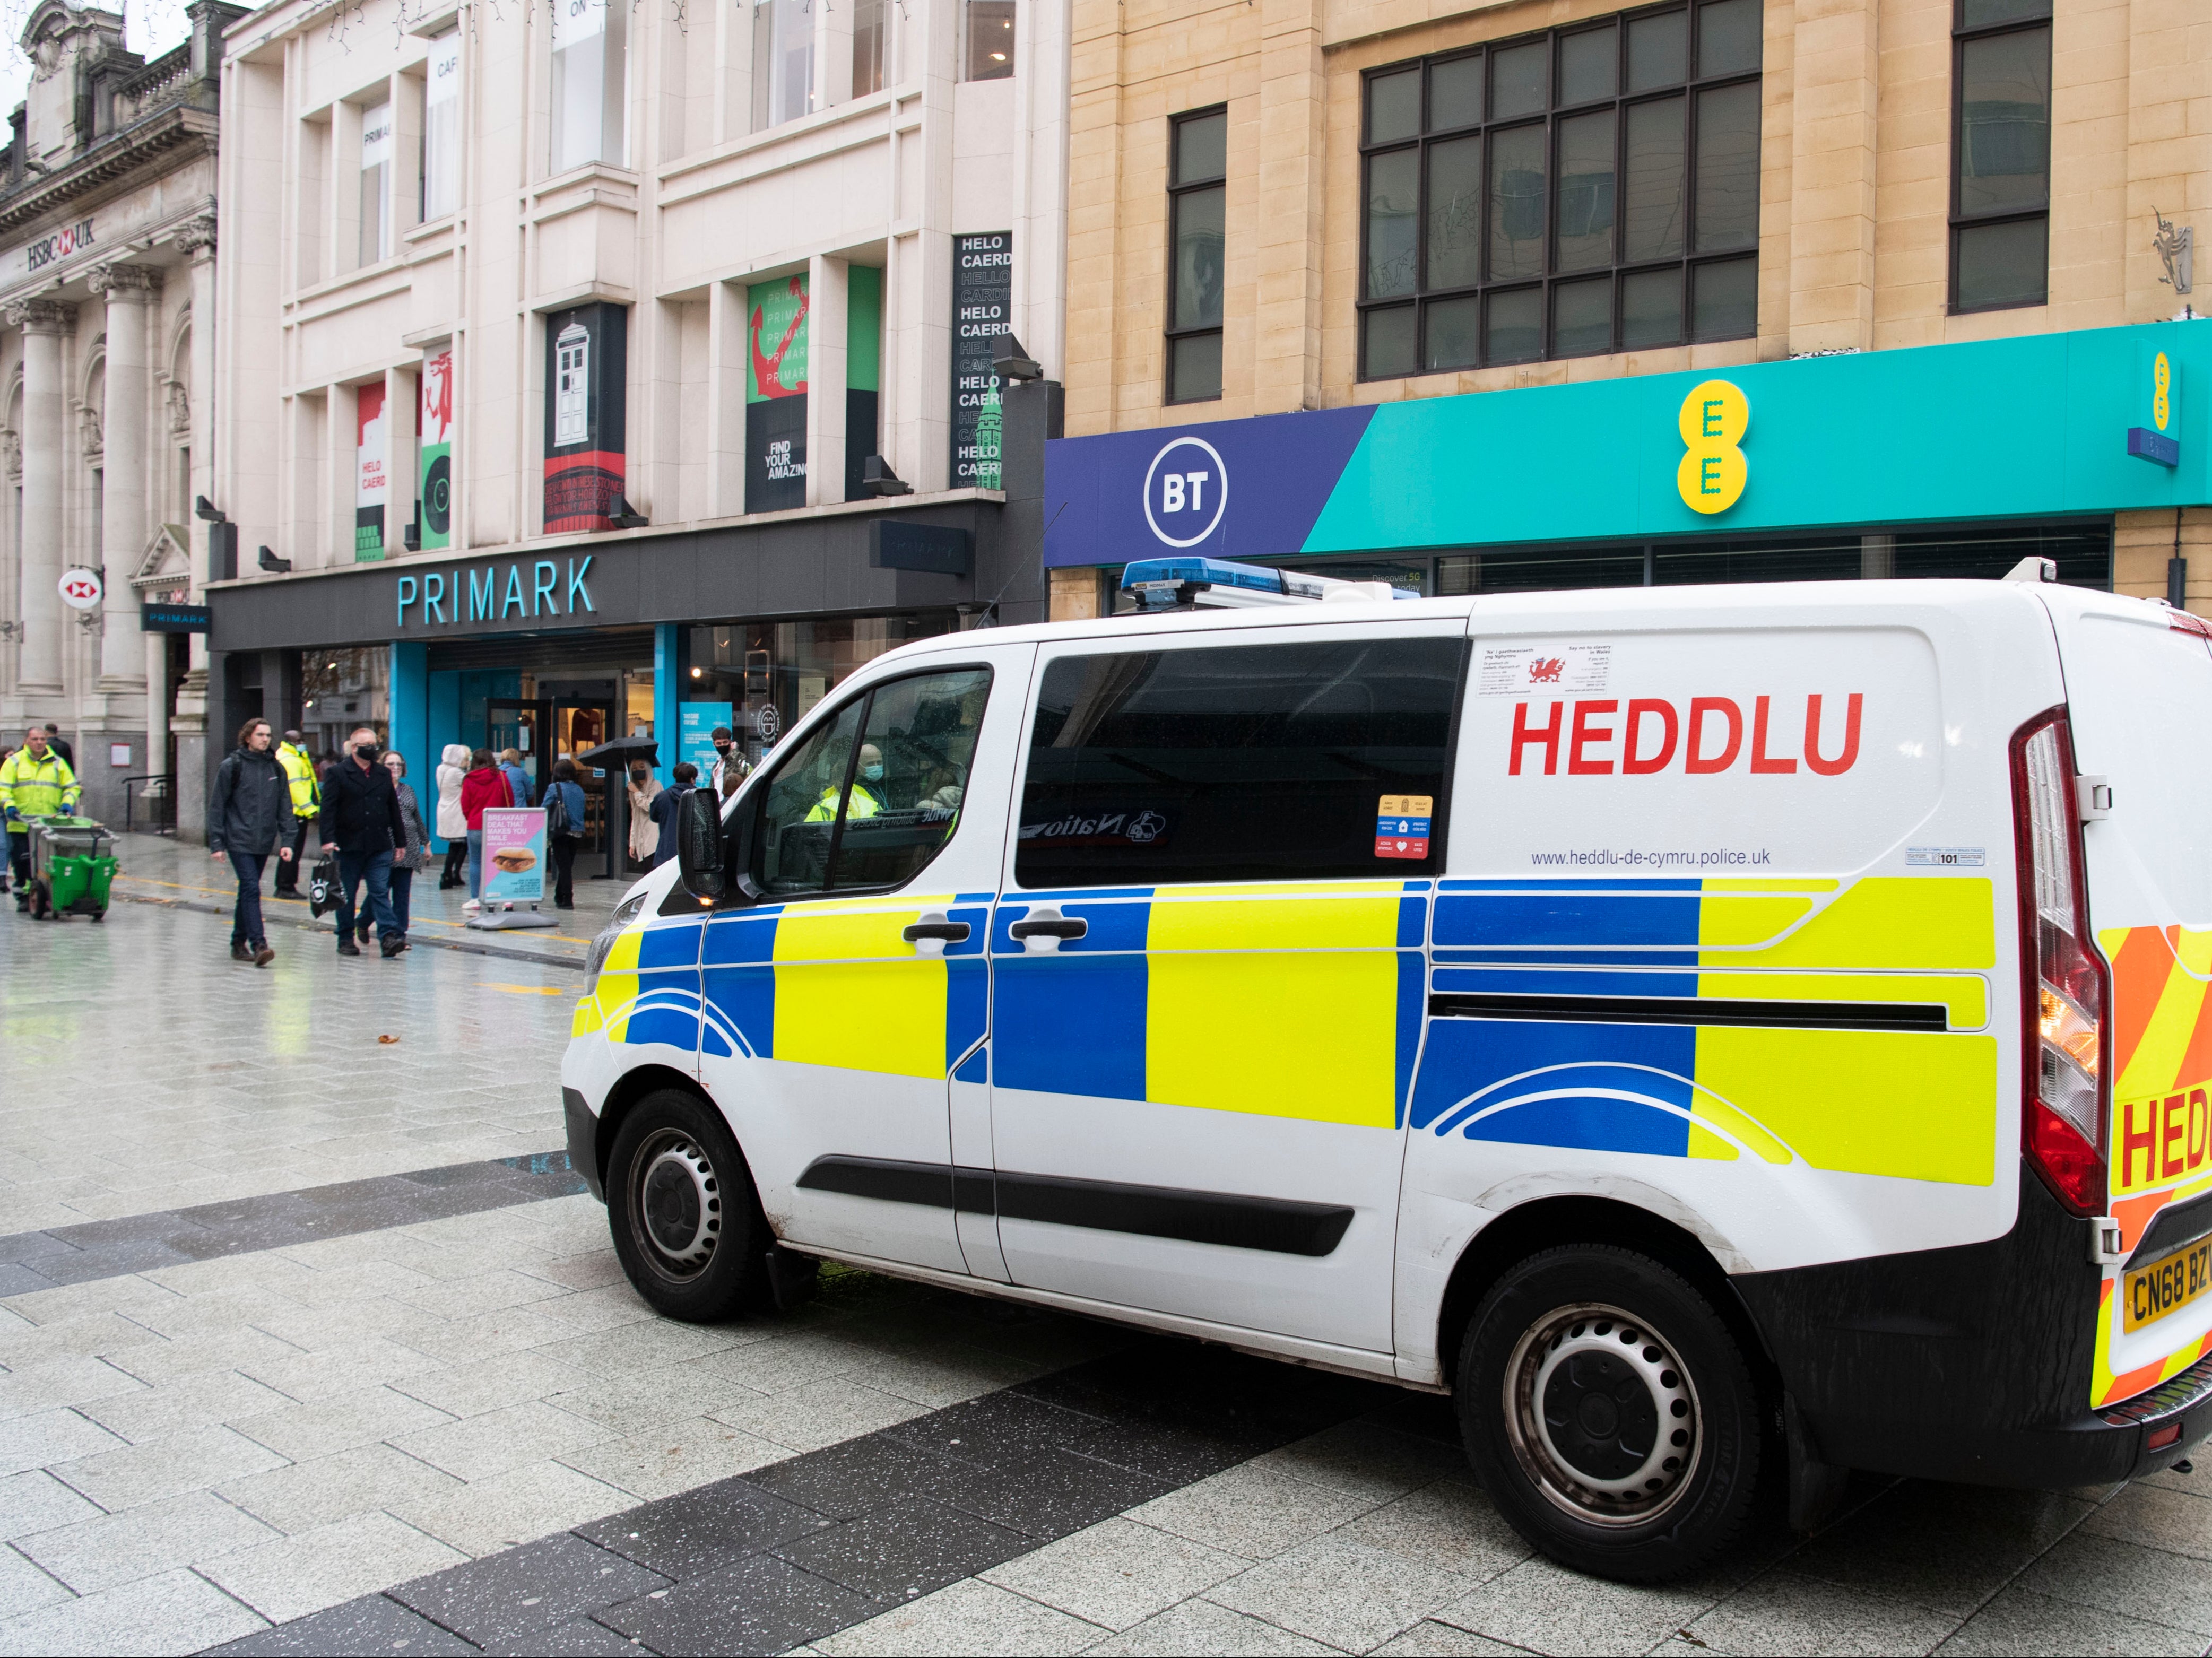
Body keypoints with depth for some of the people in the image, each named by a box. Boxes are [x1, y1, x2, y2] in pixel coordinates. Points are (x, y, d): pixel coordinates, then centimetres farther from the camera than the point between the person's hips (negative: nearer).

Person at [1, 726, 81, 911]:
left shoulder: (57, 763, 12)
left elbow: (72, 786, 16)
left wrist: (67, 803, -2)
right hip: (21, 824, -1)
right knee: (21, 861, -1)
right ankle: (24, 897, 7)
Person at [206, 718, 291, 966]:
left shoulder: (276, 769, 9)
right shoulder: (231, 766, -3)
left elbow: (285, 808, 10)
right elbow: (216, 806, -1)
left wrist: (287, 841, 1)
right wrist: (216, 843, -5)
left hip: (264, 843, 5)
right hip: (239, 841, -5)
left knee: (248, 892, 13)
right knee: (251, 889, -14)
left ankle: (239, 943, 22)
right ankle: (259, 945, -19)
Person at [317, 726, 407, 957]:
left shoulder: (384, 774, 14)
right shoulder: (338, 773, 0)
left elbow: (394, 810, 17)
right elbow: (328, 809, -7)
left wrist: (400, 841, 15)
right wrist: (328, 839, -18)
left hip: (380, 847, 3)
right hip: (348, 846, -3)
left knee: (381, 892, -5)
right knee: (346, 895, 7)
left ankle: (389, 938, -14)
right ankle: (346, 939, 15)